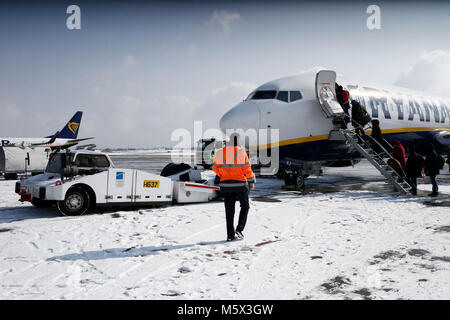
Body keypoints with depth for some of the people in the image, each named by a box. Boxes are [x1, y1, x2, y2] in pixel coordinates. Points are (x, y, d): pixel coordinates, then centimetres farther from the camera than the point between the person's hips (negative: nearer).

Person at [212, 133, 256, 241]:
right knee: (245, 206, 16)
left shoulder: (220, 152, 2)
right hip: (240, 185, -3)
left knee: (229, 210, 10)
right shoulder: (241, 152, -10)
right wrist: (251, 181, 2)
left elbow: (215, 167, 9)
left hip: (226, 185, 4)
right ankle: (239, 229, 3)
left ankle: (230, 235, 11)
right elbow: (247, 168, -10)